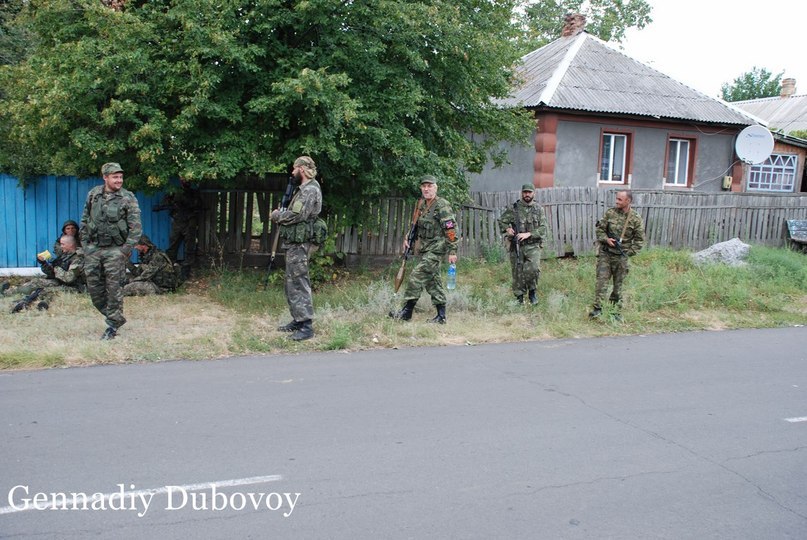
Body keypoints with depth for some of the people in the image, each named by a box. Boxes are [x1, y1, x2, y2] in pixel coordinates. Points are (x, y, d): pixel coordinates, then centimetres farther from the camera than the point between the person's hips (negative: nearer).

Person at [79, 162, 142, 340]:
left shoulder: (128, 198, -6)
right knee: (93, 285, 7)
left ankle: (113, 325, 9)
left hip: (115, 250, -4)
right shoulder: (93, 194, 6)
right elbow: (84, 220, 15)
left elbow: (136, 227, -8)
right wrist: (84, 243, 10)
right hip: (93, 248, 5)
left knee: (114, 288, -2)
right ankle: (114, 316, 25)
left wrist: (126, 249, -13)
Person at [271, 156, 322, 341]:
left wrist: (276, 215, -8)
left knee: (299, 284, -10)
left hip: (298, 244, -11)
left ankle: (306, 326, -8)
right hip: (293, 242, 11)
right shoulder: (303, 188, 18)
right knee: (292, 283, 15)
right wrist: (281, 214, 2)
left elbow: (296, 215, -23)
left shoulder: (310, 190, -15)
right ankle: (297, 320, 23)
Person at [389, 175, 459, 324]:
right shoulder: (421, 204, 11)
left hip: (436, 249, -9)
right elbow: (416, 224, 24)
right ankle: (441, 316, 15)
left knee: (416, 277, -12)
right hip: (425, 248, 9)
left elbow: (451, 230, -16)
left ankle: (406, 312, -7)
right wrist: (408, 238, 12)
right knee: (432, 280, 9)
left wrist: (452, 251, -19)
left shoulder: (442, 205, -14)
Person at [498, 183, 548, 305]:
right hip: (516, 246, 1)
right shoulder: (513, 208, 3)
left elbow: (543, 229, -1)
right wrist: (507, 229, -11)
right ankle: (519, 297, 18)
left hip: (533, 246, -1)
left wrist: (528, 234, -15)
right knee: (517, 272, 3)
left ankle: (532, 292, 5)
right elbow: (501, 221, 10)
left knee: (534, 269, -19)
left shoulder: (539, 209, 5)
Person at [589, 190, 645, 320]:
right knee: (601, 280, -8)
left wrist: (629, 252, -6)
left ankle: (616, 311, 18)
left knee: (618, 284, 8)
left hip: (621, 256, 0)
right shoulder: (609, 213, -1)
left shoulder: (636, 219, -4)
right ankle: (597, 308, -6)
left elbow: (639, 239, 1)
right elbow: (600, 229, 5)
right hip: (605, 253, 0)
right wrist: (606, 239, -13)